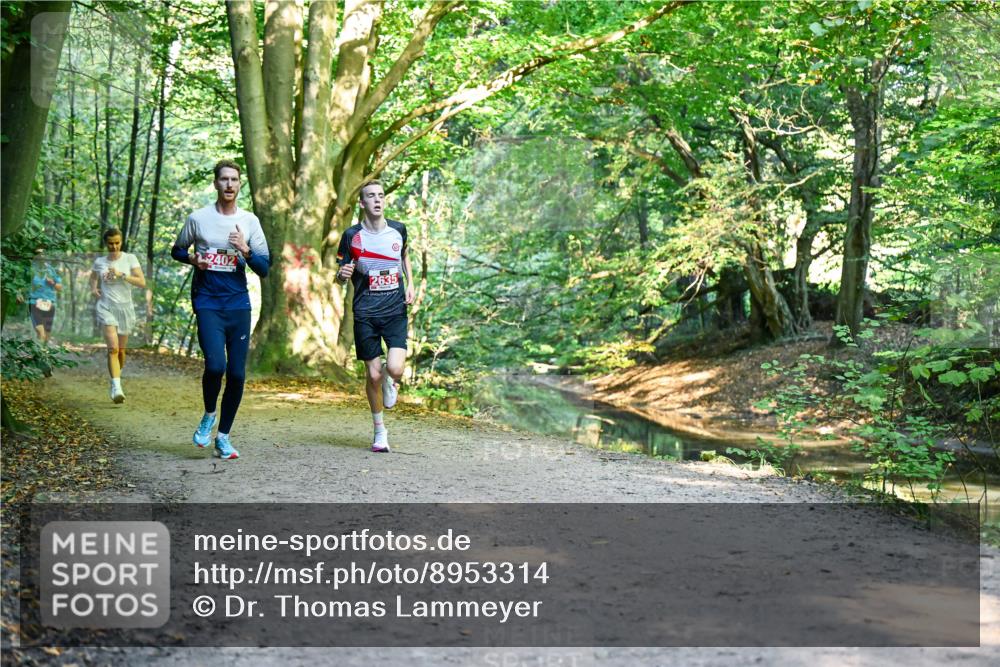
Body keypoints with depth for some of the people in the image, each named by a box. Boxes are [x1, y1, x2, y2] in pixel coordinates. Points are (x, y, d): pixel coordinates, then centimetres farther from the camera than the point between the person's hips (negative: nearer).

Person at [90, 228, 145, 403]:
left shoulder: (130, 259, 1)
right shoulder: (99, 262, 6)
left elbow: (142, 282, -7)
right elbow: (93, 276, 27)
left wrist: (121, 275, -17)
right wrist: (94, 288, 7)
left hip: (125, 307, 1)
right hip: (106, 307, -1)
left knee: (121, 350, 9)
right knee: (113, 348, -17)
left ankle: (117, 380, 34)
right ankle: (116, 388, -24)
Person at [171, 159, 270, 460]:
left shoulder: (250, 221, 5)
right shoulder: (198, 218, 1)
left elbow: (264, 268, 4)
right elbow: (177, 250, 17)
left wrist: (245, 249, -14)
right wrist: (193, 258, -4)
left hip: (239, 305, 3)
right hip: (208, 305, -2)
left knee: (237, 374, 2)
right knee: (215, 365, -20)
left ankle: (223, 436, 18)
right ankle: (209, 415, 9)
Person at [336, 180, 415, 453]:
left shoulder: (398, 230, 4)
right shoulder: (352, 235, -2)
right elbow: (340, 275, 5)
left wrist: (410, 283, 11)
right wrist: (342, 274, -19)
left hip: (395, 310, 1)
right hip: (365, 314, -1)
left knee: (395, 369, -16)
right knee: (373, 374, 1)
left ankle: (389, 381, 24)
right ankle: (380, 431, 20)